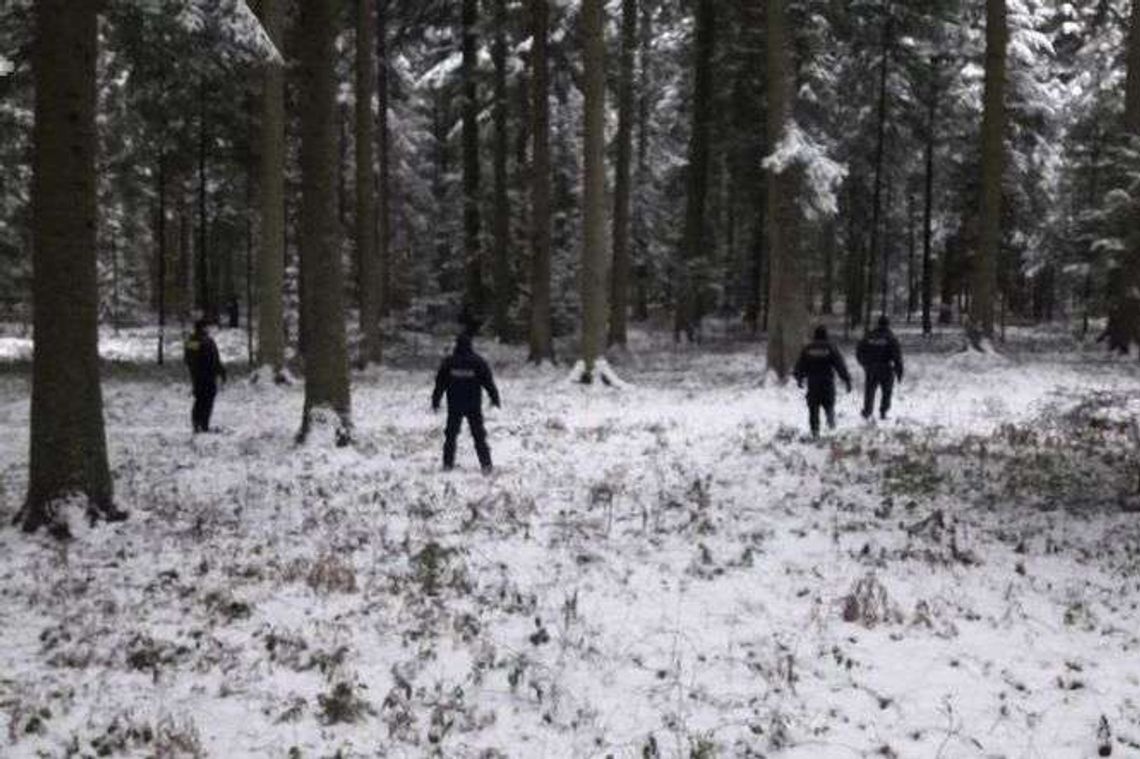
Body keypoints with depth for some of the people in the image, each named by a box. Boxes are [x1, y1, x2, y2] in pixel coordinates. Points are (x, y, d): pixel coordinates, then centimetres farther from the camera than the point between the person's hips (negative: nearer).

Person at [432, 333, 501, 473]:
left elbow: (440, 384, 2)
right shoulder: (478, 362, -7)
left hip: (454, 407, 1)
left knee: (451, 435, 13)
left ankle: (448, 463, 14)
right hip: (474, 406, -1)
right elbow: (488, 382, -3)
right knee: (479, 435, 4)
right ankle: (485, 464, -1)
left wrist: (435, 402, 11)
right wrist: (494, 398, 8)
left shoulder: (448, 362, -3)